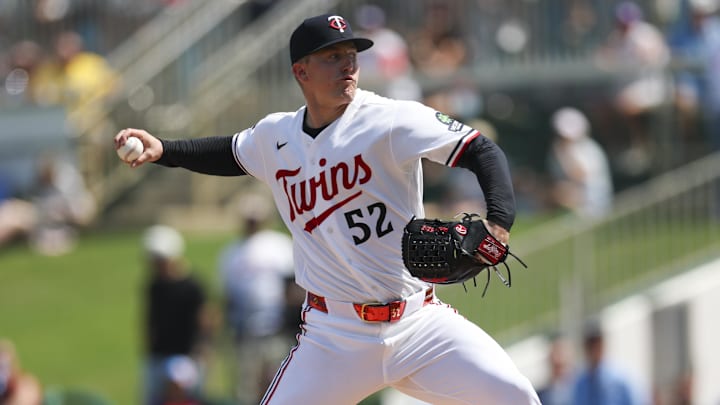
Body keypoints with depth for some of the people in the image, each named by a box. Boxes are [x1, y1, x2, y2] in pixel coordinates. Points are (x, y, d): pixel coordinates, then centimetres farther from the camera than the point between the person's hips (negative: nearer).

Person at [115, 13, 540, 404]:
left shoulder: (389, 121, -10)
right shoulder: (277, 136, 5)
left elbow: (483, 151, -16)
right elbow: (231, 153, 28)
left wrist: (499, 223, -32)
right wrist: (163, 149, 15)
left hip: (418, 322, -3)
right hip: (333, 335, 3)